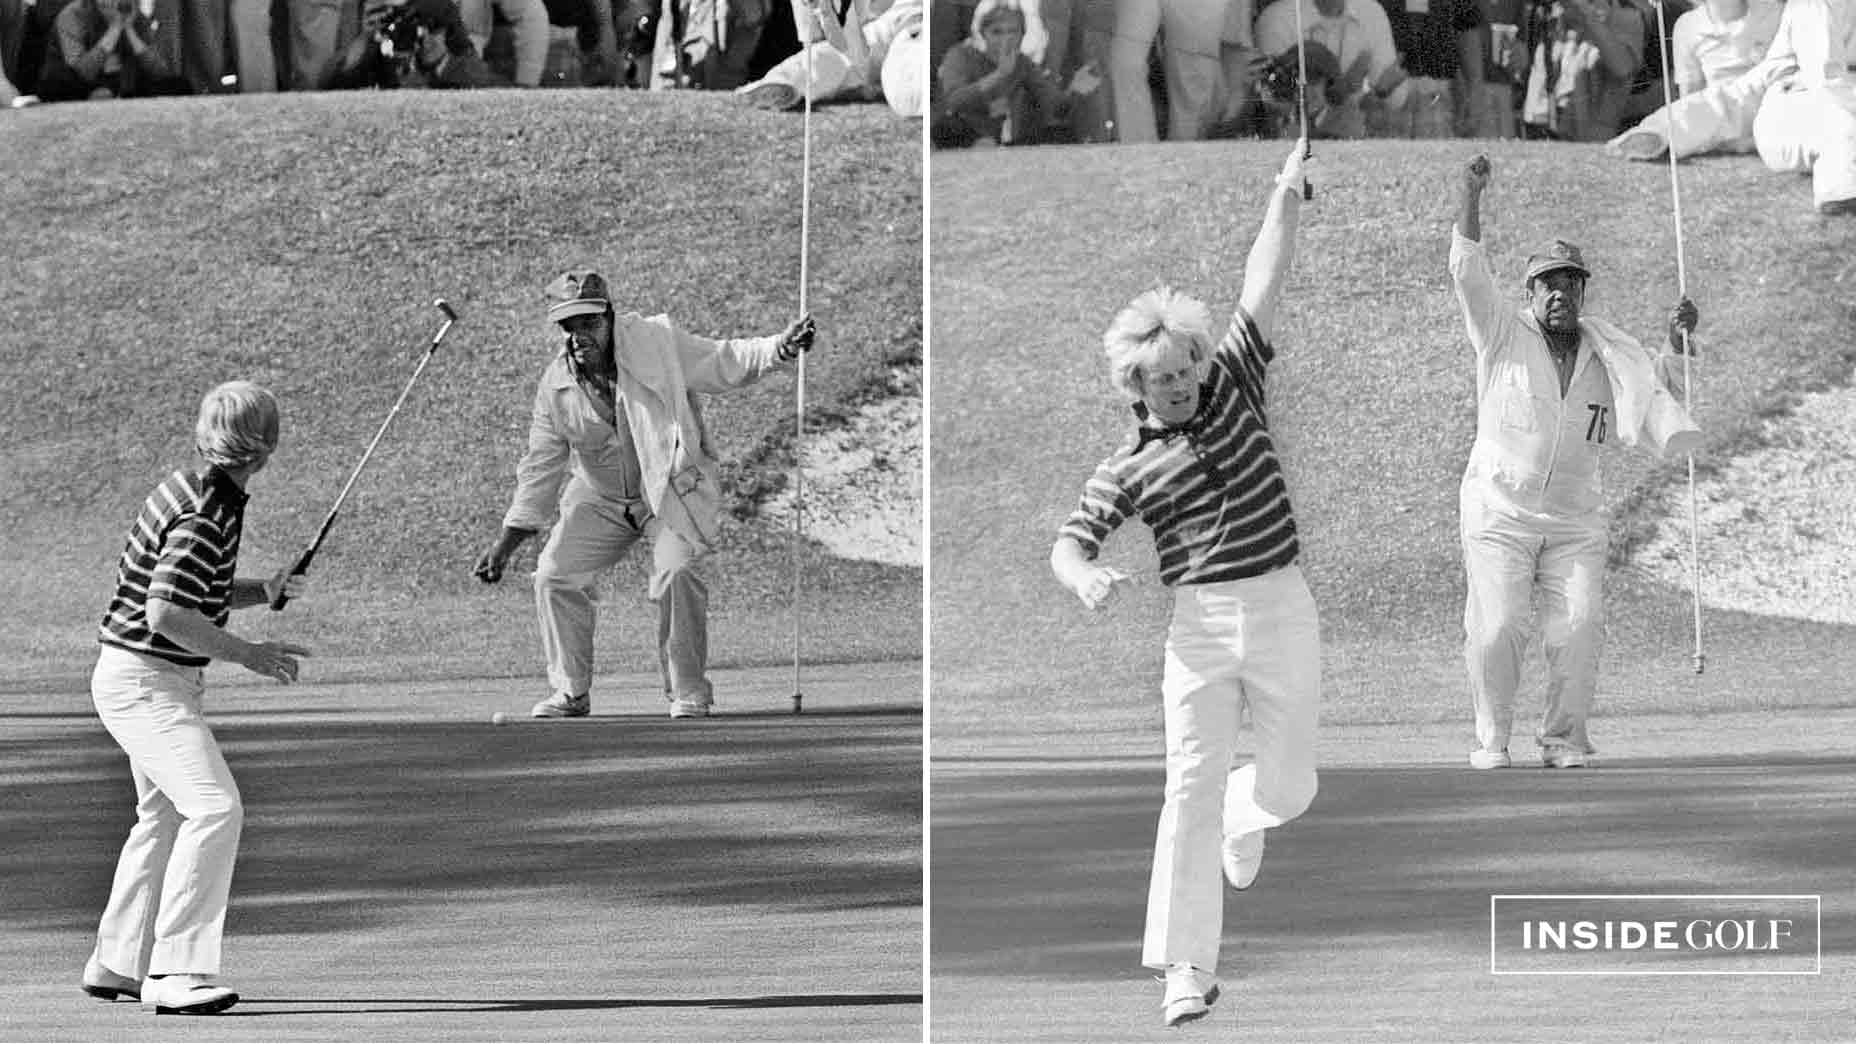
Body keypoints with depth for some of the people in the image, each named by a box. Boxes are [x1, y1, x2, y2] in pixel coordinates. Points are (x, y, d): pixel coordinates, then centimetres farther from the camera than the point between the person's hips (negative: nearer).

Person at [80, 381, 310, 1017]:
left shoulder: (194, 492, 8)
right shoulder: (205, 516, -22)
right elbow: (166, 613, -29)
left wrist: (263, 592, 5)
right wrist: (247, 655, -25)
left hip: (160, 683, 11)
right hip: (142, 682, -11)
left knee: (164, 816, 23)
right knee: (214, 808, -21)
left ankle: (116, 964, 35)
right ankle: (177, 974, -25)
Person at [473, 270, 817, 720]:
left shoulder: (657, 343, -17)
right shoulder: (556, 384, -7)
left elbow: (725, 363, -18)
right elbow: (541, 465, 1)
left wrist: (780, 347, -38)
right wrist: (507, 541, 0)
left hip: (674, 490, -4)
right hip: (600, 498, 4)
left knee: (676, 574, -25)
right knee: (555, 573, -9)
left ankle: (689, 695, -10)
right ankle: (571, 692, 7)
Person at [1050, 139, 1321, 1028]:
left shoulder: (1234, 389, 5)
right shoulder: (1129, 468, 1)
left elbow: (1263, 288, 2)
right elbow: (1069, 544, 0)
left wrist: (1286, 196, -2)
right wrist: (1084, 575, -24)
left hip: (1282, 610, 2)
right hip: (1198, 623, -2)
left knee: (1289, 786, 6)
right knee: (1191, 787, -9)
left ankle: (1247, 812, 46)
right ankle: (1188, 967, -9)